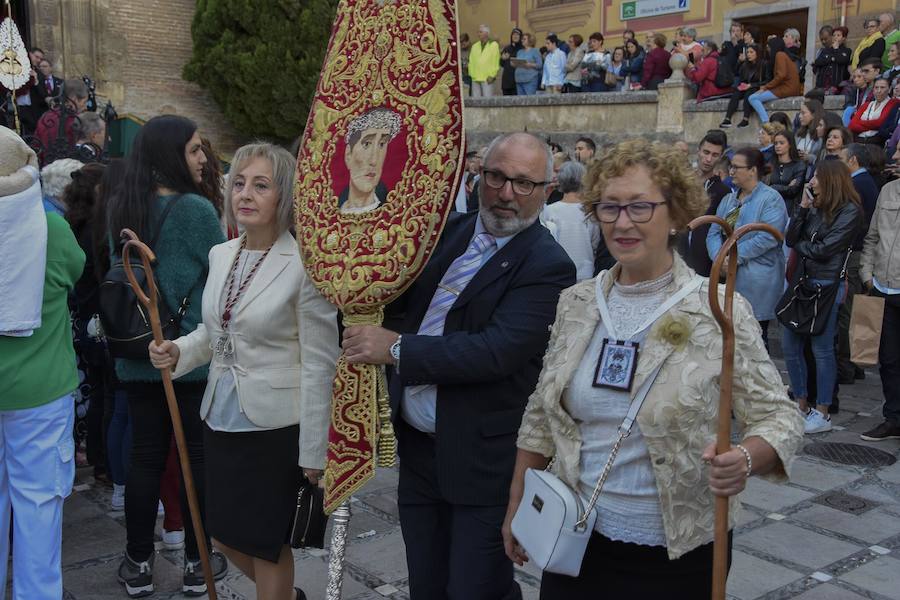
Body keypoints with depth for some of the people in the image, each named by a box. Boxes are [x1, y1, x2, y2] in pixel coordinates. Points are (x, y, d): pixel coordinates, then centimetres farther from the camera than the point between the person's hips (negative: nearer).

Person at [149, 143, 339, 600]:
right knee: (225, 534, 20)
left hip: (275, 426, -7)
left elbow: (319, 364, -15)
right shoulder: (220, 254, 4)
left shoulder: (304, 264, -17)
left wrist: (313, 451, -14)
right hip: (221, 419, 7)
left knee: (266, 542, 9)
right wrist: (178, 352, -4)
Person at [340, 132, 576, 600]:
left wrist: (397, 349, -22)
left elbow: (497, 351, -26)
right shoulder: (450, 232, 6)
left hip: (481, 461, -6)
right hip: (416, 447, 7)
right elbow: (400, 306, 16)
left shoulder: (548, 267, -15)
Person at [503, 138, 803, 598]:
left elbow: (777, 416, -8)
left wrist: (745, 459, -29)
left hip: (680, 553, -3)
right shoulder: (574, 303, -1)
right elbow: (540, 417, 8)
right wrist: (516, 507, 10)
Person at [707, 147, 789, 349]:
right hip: (727, 278, 7)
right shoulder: (729, 199, 15)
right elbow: (713, 232, 7)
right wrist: (719, 257, -11)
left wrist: (736, 256, -18)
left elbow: (768, 237, -19)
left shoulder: (771, 199, -7)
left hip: (756, 281, -6)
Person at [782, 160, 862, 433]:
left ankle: (822, 414, 10)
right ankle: (802, 405, 22)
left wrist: (799, 245, 2)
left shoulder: (851, 212, -8)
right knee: (790, 345, 9)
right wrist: (802, 207, -2)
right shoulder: (815, 207, 10)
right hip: (800, 280, 7)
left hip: (826, 285, -7)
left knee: (821, 349, 0)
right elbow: (790, 239, 2)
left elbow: (823, 250, -14)